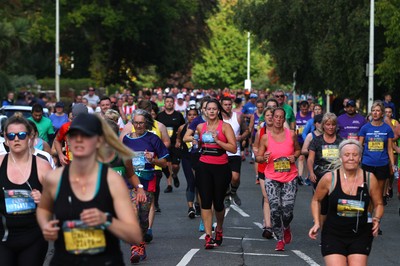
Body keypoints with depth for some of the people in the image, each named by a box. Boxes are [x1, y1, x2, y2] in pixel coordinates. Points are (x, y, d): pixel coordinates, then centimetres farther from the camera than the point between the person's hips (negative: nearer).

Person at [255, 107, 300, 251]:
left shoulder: (291, 134, 3)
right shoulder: (265, 137, 1)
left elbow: (298, 149, 18)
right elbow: (258, 157, 6)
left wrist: (294, 156, -3)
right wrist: (264, 158, -16)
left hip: (290, 177, 0)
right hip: (272, 178, 0)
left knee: (287, 209, -9)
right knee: (275, 209, -10)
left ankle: (286, 227, 27)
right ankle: (280, 239, 5)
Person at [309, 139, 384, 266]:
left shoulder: (369, 178, -2)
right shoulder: (330, 178, -6)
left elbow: (378, 204, 12)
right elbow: (316, 200, 10)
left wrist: (376, 219, -8)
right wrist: (317, 223, -1)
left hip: (360, 235, 2)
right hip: (333, 234, -1)